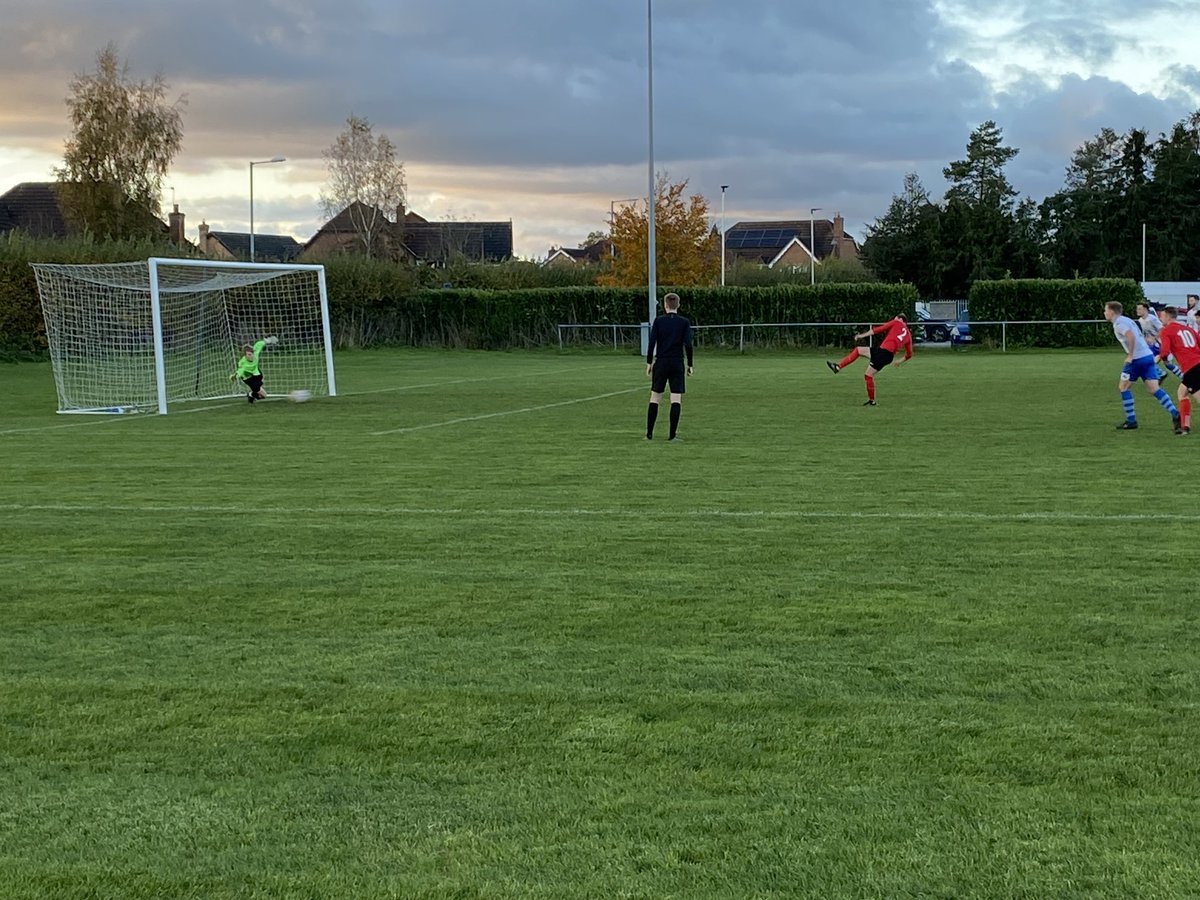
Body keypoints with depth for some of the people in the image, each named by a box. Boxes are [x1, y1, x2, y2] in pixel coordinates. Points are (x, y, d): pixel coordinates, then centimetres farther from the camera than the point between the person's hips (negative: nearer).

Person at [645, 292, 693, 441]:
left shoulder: (658, 321, 0)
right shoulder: (684, 322, 0)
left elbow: (652, 343, -5)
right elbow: (688, 344, -6)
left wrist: (649, 363, 2)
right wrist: (690, 365, 2)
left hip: (660, 362, 0)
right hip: (677, 363, 0)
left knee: (655, 398, 8)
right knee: (676, 399, 1)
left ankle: (649, 433, 8)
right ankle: (672, 434, -4)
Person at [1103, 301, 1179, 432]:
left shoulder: (1119, 323, -7)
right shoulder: (1126, 320, 22)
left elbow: (1131, 336, -25)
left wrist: (1130, 356, -18)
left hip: (1137, 358, -8)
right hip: (1148, 356, 8)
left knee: (1123, 386, 8)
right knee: (1154, 388, 1)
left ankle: (1131, 421, 9)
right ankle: (1175, 415, -14)